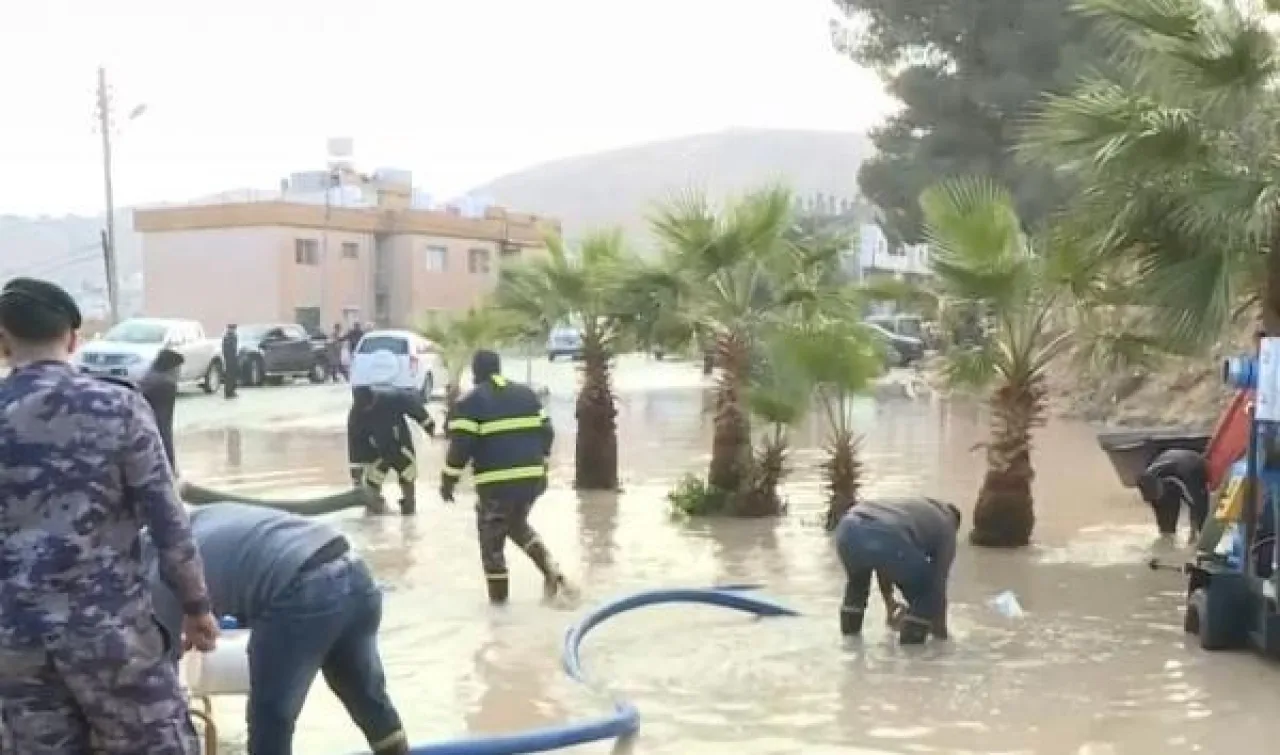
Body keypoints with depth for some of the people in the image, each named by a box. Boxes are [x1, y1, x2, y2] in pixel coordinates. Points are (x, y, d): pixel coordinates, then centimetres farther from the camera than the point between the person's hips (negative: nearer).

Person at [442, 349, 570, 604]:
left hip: (497, 481, -6)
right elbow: (546, 431, 13)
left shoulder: (471, 401, -4)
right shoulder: (526, 393, 12)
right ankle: (550, 568, 8)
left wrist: (448, 480, -2)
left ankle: (498, 594, 12)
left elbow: (461, 445, -11)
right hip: (532, 476, 6)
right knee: (517, 524, 26)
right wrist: (540, 465, 23)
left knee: (492, 535, 9)